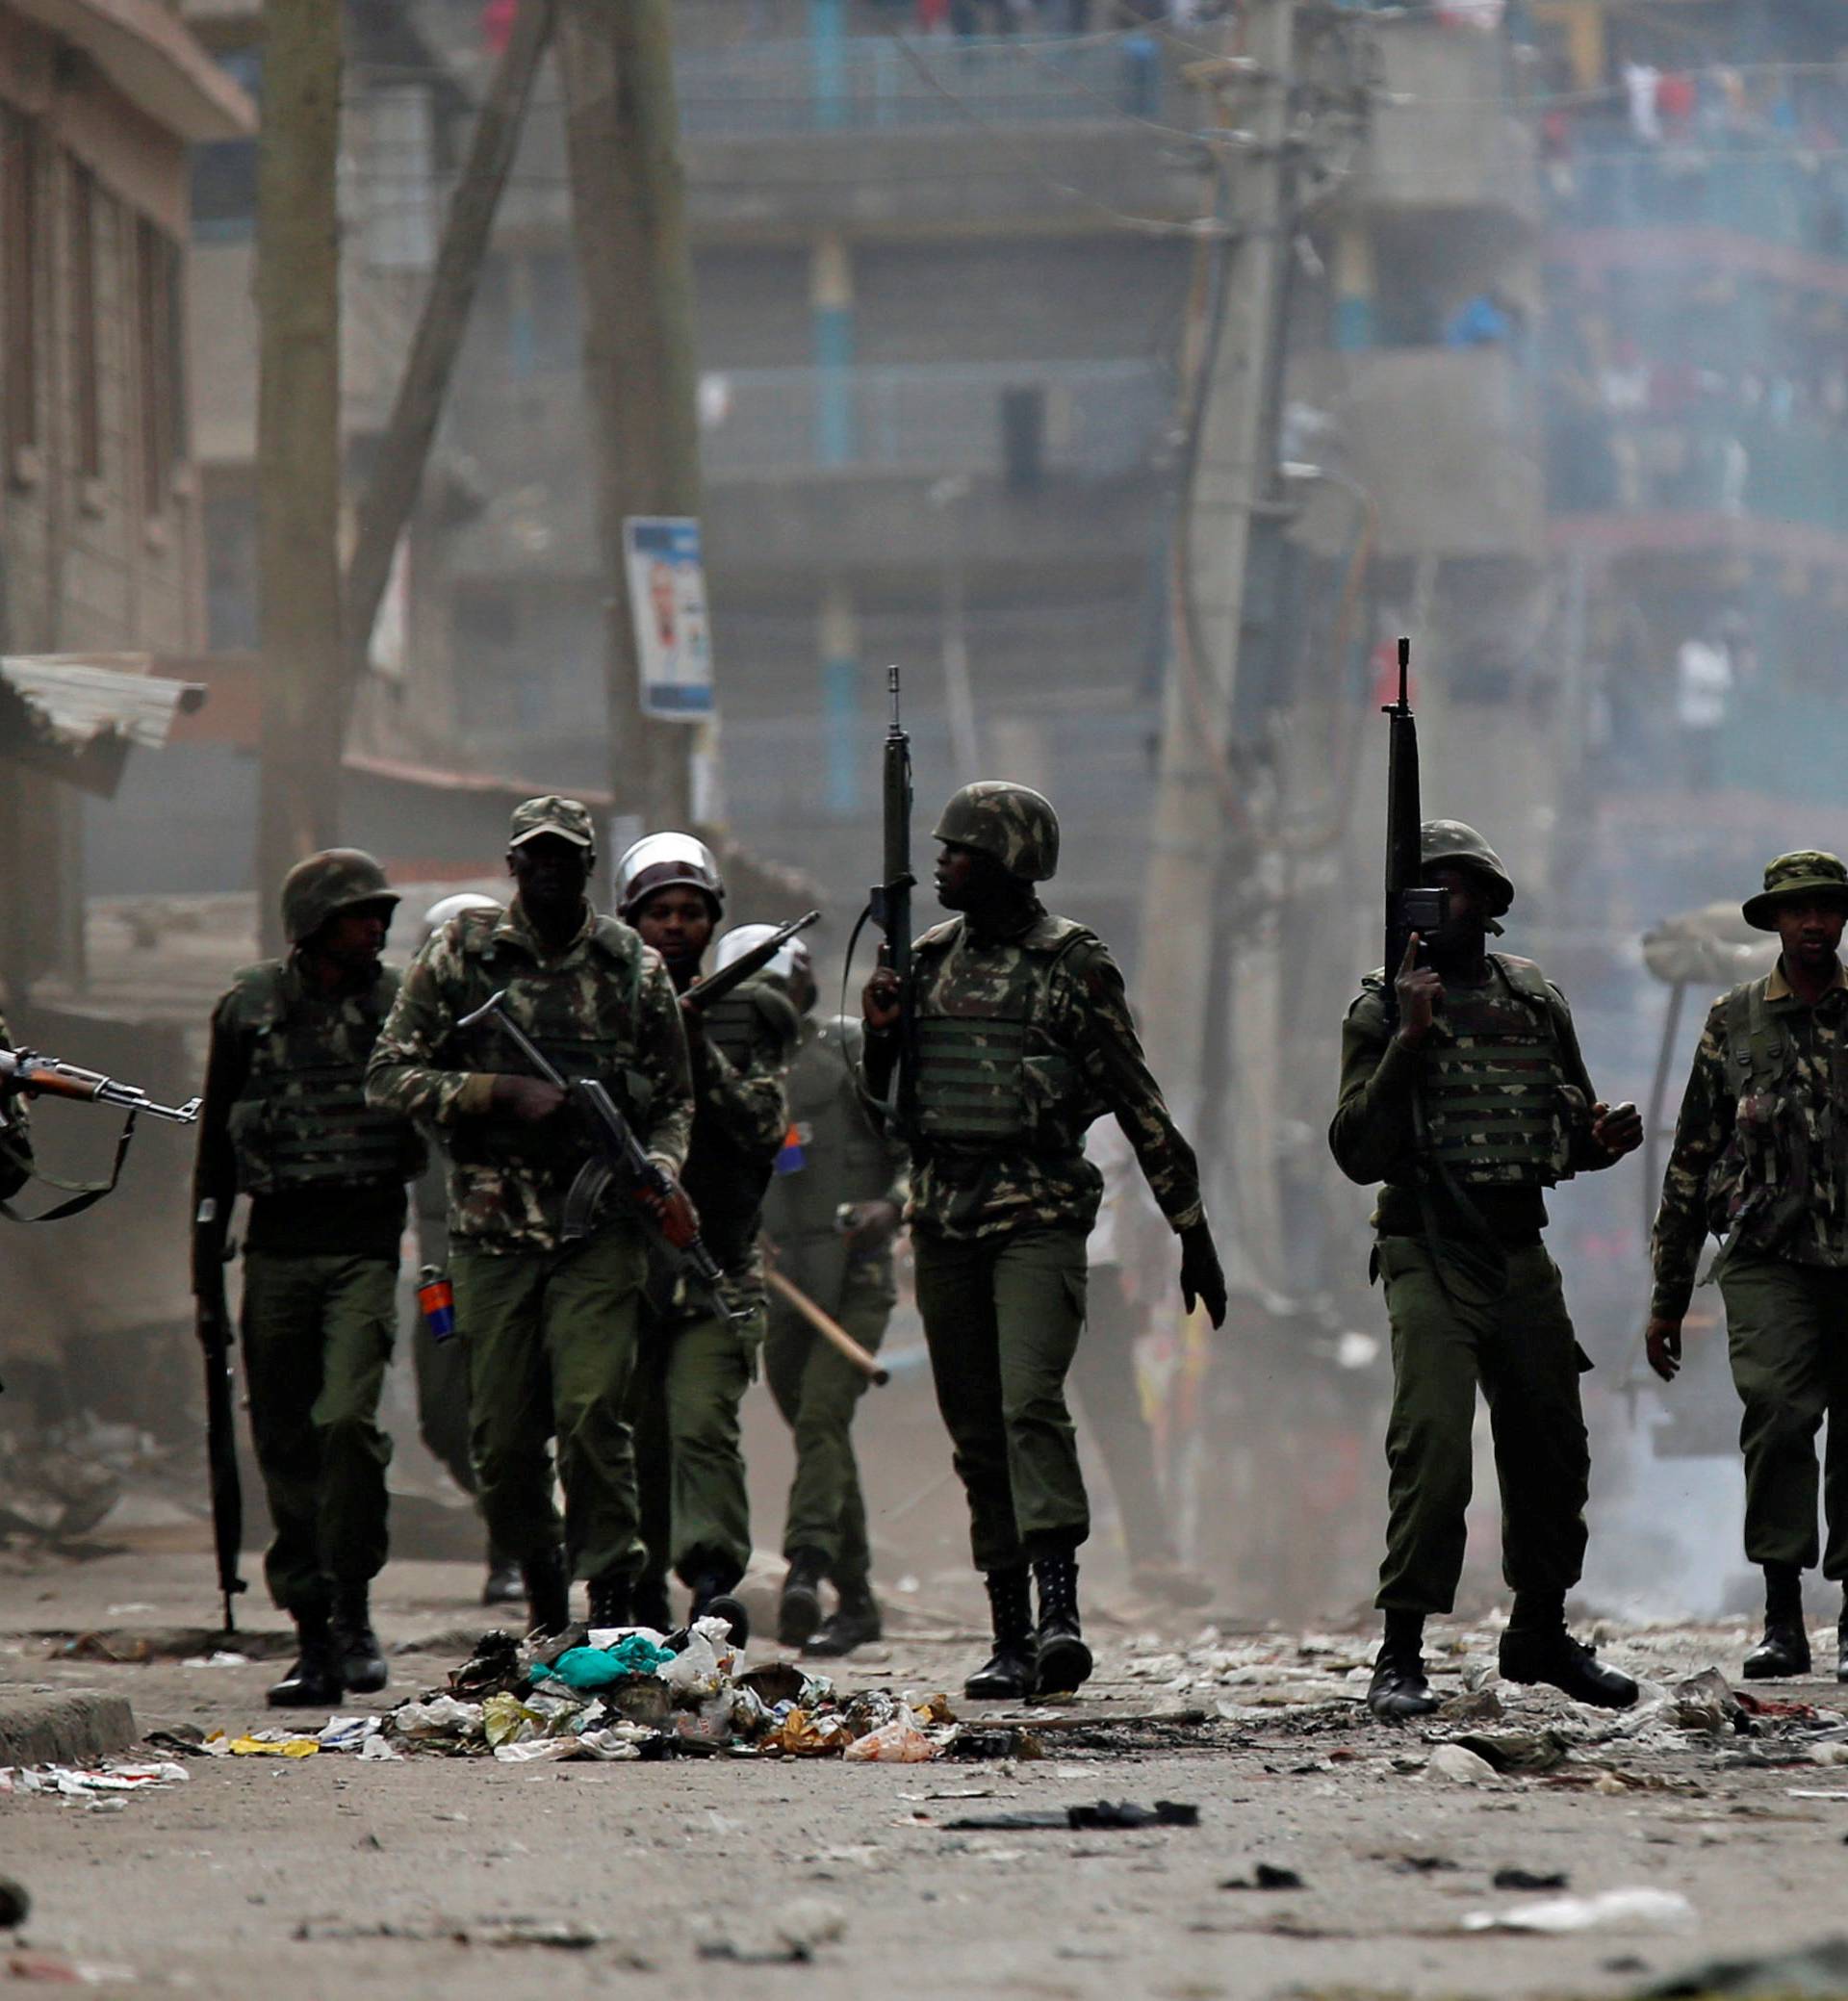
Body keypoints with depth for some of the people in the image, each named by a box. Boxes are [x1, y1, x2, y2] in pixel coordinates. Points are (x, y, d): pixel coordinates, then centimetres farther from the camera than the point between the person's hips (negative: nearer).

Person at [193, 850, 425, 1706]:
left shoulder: (401, 1006, 5)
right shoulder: (250, 1006, 7)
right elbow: (215, 1144, 13)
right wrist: (205, 1270, 10)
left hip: (366, 1242, -2)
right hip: (279, 1244, 2)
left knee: (347, 1419, -19)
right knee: (286, 1443, 3)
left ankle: (353, 1610, -6)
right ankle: (314, 1641, 10)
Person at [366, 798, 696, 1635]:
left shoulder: (634, 967, 8)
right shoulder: (462, 953, 4)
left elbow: (674, 1099, 15)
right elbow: (389, 1077, 1)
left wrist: (660, 1172, -6)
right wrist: (503, 1094, -11)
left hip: (600, 1228, -1)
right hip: (493, 1228, 1)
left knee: (591, 1411, -16)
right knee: (502, 1435, 4)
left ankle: (611, 1598, -8)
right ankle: (543, 1593, 23)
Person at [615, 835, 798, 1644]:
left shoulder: (750, 1015, 9)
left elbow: (765, 1127, -2)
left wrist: (701, 1052, -12)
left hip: (714, 1265, -2)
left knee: (701, 1424, -18)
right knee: (637, 1440, 4)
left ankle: (715, 1583, -25)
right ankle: (643, 1608, 13)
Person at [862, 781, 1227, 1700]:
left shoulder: (1074, 964, -2)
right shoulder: (928, 959, 14)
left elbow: (1140, 1105, -1)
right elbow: (880, 1098, 21)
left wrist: (1193, 1232, -1)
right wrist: (878, 1034, -2)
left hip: (1038, 1216, -6)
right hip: (942, 1218, 6)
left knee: (1031, 1403, -21)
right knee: (975, 1429, 6)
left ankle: (1060, 1613, -28)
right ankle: (1010, 1638, 11)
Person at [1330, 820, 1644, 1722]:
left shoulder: (1537, 999, 12)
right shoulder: (1383, 1009, -2)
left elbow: (1570, 1134, 21)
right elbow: (1358, 1151, -11)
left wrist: (1605, 1138, -2)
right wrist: (1409, 1039, -18)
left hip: (1523, 1256, 5)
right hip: (1431, 1258, -5)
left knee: (1552, 1446, 10)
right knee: (1431, 1446, -17)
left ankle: (1541, 1632, 28)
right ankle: (1400, 1653, -13)